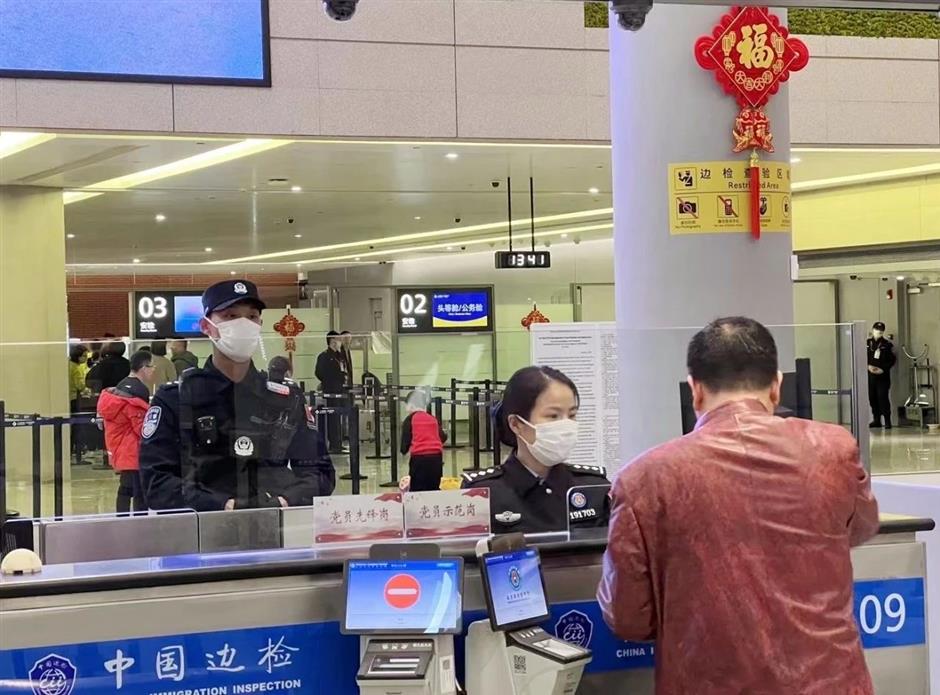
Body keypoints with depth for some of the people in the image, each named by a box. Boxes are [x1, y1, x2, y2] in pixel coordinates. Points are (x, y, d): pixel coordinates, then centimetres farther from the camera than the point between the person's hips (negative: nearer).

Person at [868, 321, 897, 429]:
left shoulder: (887, 344, 0)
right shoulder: (867, 343, 7)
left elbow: (893, 359, -1)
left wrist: (883, 369, -11)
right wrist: (868, 366, -9)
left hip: (883, 376, -3)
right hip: (870, 375, 3)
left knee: (883, 397, -10)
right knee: (872, 398, 5)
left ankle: (887, 420, -6)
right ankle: (876, 420, 15)